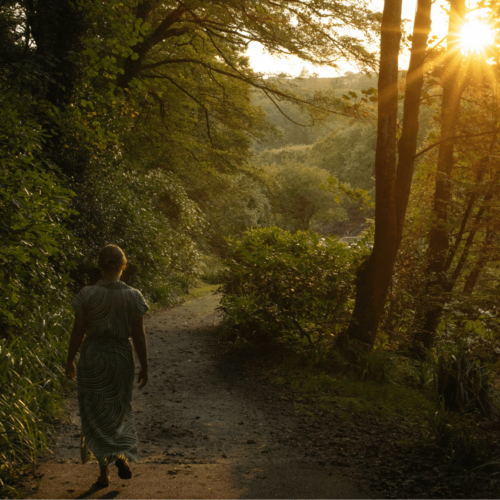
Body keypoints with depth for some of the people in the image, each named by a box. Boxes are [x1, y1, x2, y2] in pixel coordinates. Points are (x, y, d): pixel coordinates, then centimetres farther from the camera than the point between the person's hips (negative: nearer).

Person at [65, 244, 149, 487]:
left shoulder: (86, 295, -11)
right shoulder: (133, 296, -8)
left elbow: (78, 332, -7)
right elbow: (139, 334, -6)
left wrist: (70, 361, 6)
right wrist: (144, 367, 3)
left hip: (92, 357, -1)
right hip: (121, 356, 1)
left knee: (96, 414, 11)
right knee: (119, 409, 23)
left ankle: (104, 471, 13)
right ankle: (123, 455, 4)